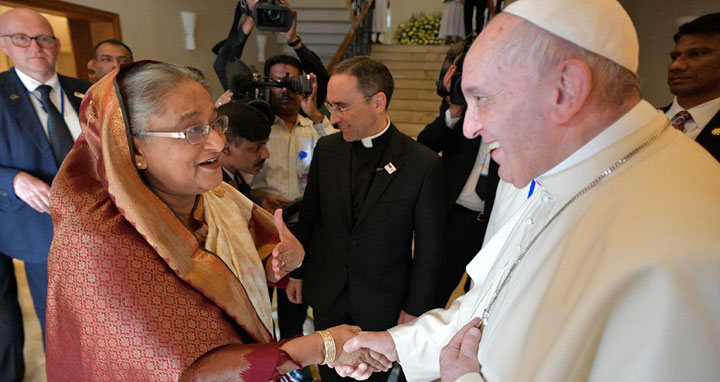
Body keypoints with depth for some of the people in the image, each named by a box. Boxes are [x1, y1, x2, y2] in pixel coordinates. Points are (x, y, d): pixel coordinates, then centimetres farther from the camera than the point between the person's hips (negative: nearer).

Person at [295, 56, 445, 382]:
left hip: (383, 304, -3)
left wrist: (414, 309, -5)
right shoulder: (326, 149, -4)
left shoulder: (423, 164, -16)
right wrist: (297, 272, 9)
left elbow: (429, 248, -9)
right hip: (326, 296, 3)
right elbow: (309, 216, 6)